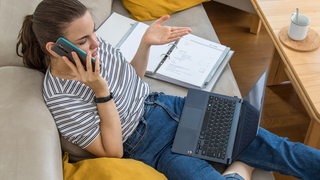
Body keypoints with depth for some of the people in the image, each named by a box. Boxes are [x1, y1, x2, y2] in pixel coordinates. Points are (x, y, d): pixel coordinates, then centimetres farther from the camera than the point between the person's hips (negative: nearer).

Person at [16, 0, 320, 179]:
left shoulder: (93, 43, -4)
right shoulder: (59, 97, -20)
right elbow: (112, 151, -17)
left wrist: (146, 43, -6)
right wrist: (100, 91, -27)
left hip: (166, 105, 6)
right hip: (150, 146, -5)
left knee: (268, 144, -1)